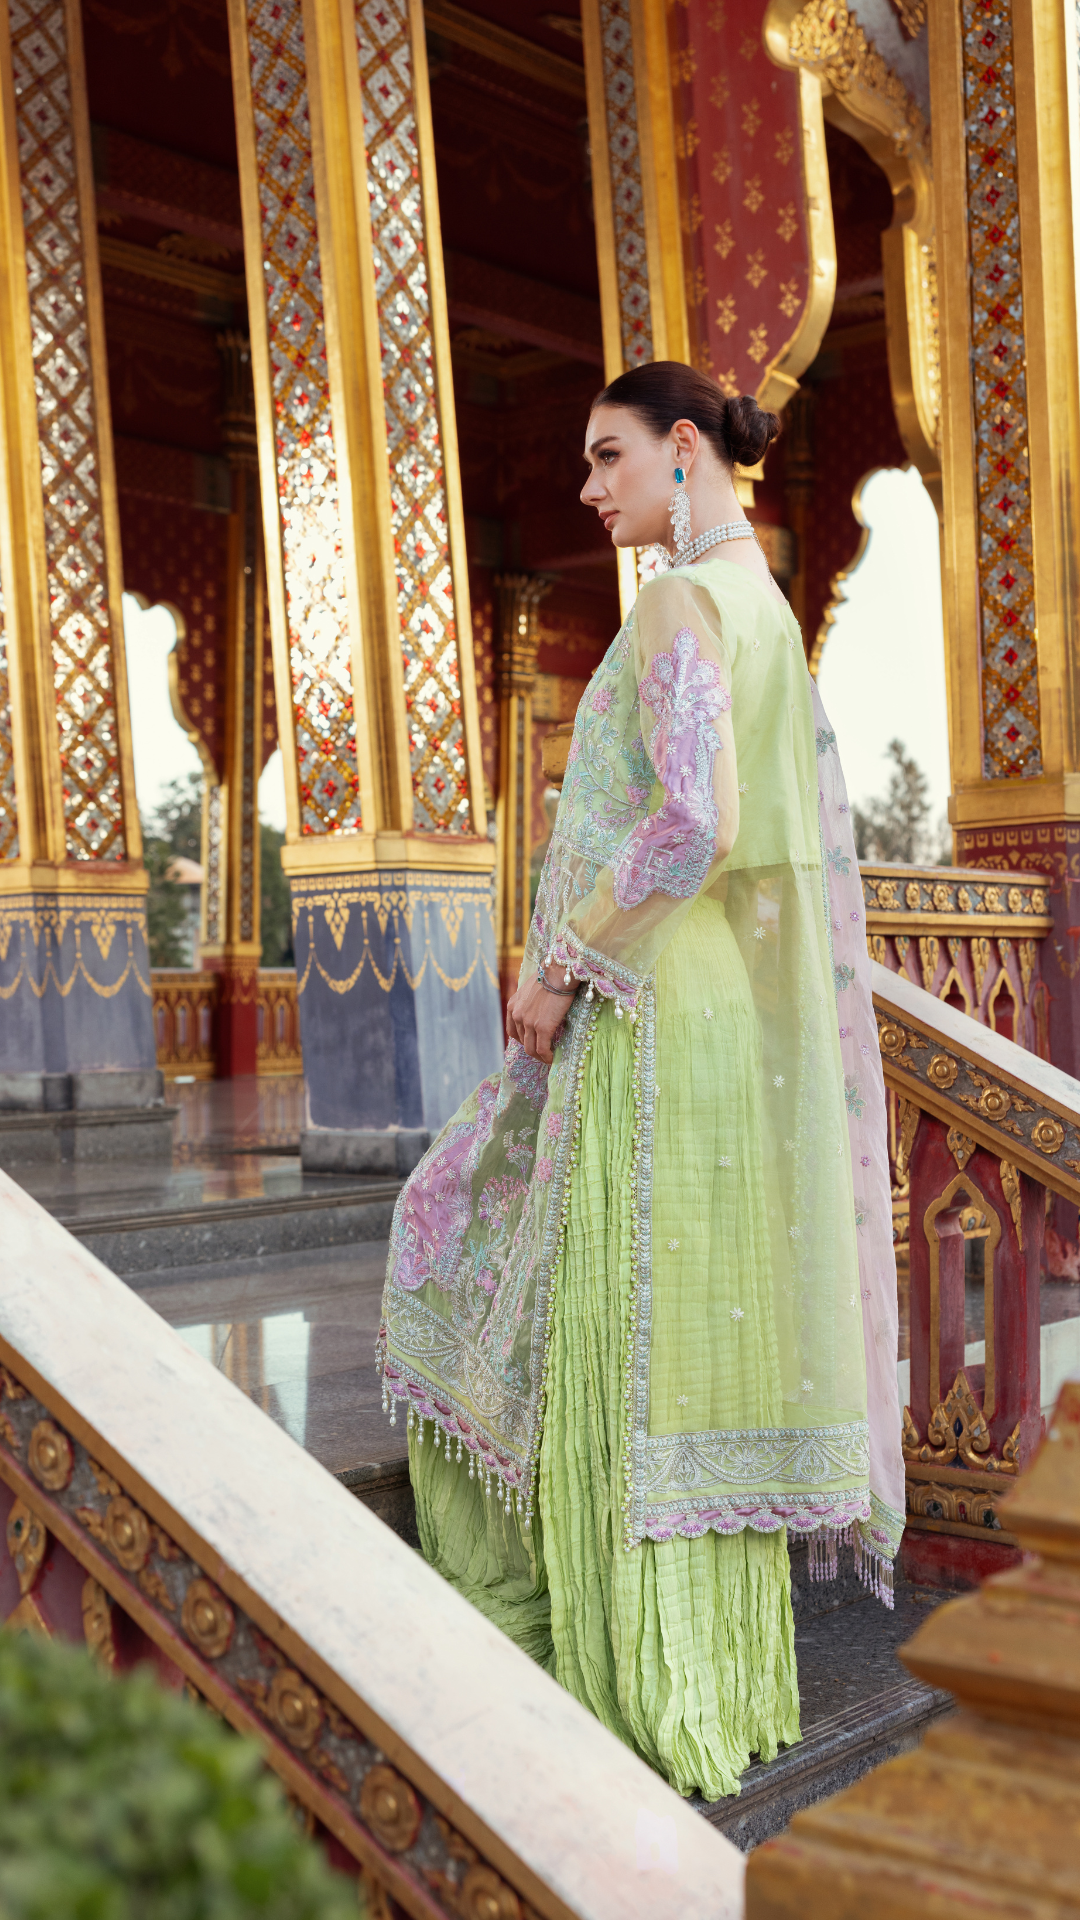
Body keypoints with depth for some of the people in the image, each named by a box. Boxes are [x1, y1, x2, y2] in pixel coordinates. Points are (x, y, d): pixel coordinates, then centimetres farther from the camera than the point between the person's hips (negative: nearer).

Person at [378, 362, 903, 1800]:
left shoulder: (684, 603, -12)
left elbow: (691, 826, -25)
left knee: (645, 1339, -1)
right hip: (728, 1010, 10)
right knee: (478, 1224, 20)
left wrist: (563, 967, -14)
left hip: (662, 1017, -10)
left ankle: (672, 1705, 12)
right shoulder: (766, 608, 17)